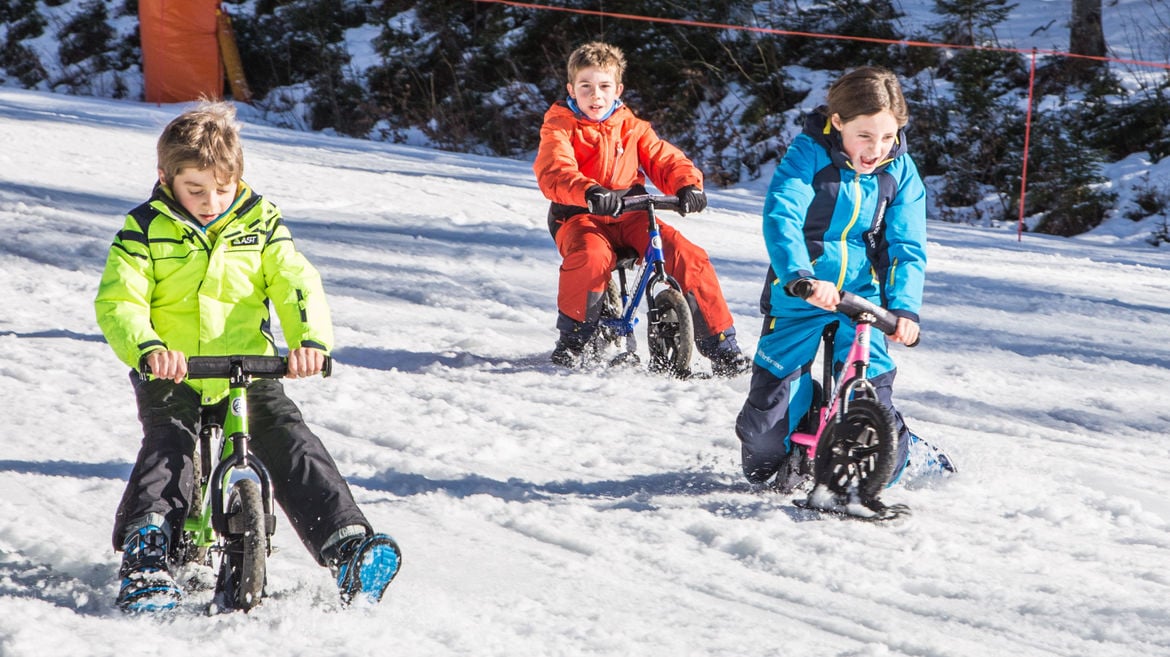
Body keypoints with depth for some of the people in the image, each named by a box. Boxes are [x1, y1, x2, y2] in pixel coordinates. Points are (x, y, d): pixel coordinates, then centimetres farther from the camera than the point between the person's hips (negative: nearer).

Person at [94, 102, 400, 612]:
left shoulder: (259, 222, 3)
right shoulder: (145, 229, -3)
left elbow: (296, 284, -4)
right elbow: (118, 302, -11)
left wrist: (310, 339, -26)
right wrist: (148, 349, -33)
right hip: (172, 378, -1)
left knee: (289, 443, -17)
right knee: (168, 446, -25)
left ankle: (349, 547, -23)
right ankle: (145, 556, -26)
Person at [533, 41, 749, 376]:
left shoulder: (630, 126, 14)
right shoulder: (560, 128, -1)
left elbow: (663, 158, 6)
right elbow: (553, 172, -20)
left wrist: (688, 185, -18)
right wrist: (589, 192, -41)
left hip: (631, 215, 4)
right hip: (579, 218, -4)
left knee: (690, 258, -18)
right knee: (592, 258, -38)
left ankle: (721, 345, -6)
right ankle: (572, 339, -13)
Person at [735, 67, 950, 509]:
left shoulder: (900, 172, -1)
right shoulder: (808, 154, -12)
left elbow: (907, 248, -2)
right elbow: (780, 216, -26)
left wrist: (905, 307, -20)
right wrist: (800, 275, -43)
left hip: (864, 297, 2)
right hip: (800, 292, -2)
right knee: (773, 400, -5)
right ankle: (767, 468, 28)